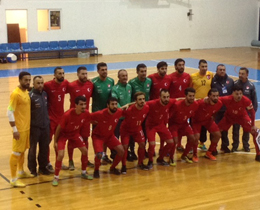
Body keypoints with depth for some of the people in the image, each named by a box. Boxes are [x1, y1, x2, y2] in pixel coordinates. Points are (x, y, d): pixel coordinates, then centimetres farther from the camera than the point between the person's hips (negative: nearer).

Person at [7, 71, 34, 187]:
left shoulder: (26, 92, 7)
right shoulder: (15, 94, -18)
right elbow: (10, 112, -19)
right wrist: (14, 129, -20)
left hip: (27, 127, 8)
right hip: (19, 129, -8)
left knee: (22, 150, 20)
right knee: (16, 153, -2)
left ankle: (21, 172, 36)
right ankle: (13, 179, 5)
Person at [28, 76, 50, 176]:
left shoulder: (45, 94, 7)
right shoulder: (30, 95, -14)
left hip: (45, 126, 6)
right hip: (34, 127, -6)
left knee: (44, 148, 13)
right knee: (33, 148, 6)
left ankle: (43, 167, 27)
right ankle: (32, 169, 19)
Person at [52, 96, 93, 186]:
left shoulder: (86, 114, -20)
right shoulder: (67, 115, -34)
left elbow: (84, 127, 0)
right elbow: (59, 128, -20)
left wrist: (84, 138, 10)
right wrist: (55, 142, -12)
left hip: (75, 133, 5)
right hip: (63, 134, -5)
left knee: (85, 151, 3)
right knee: (60, 155, -19)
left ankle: (83, 173, 25)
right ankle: (56, 177, -3)